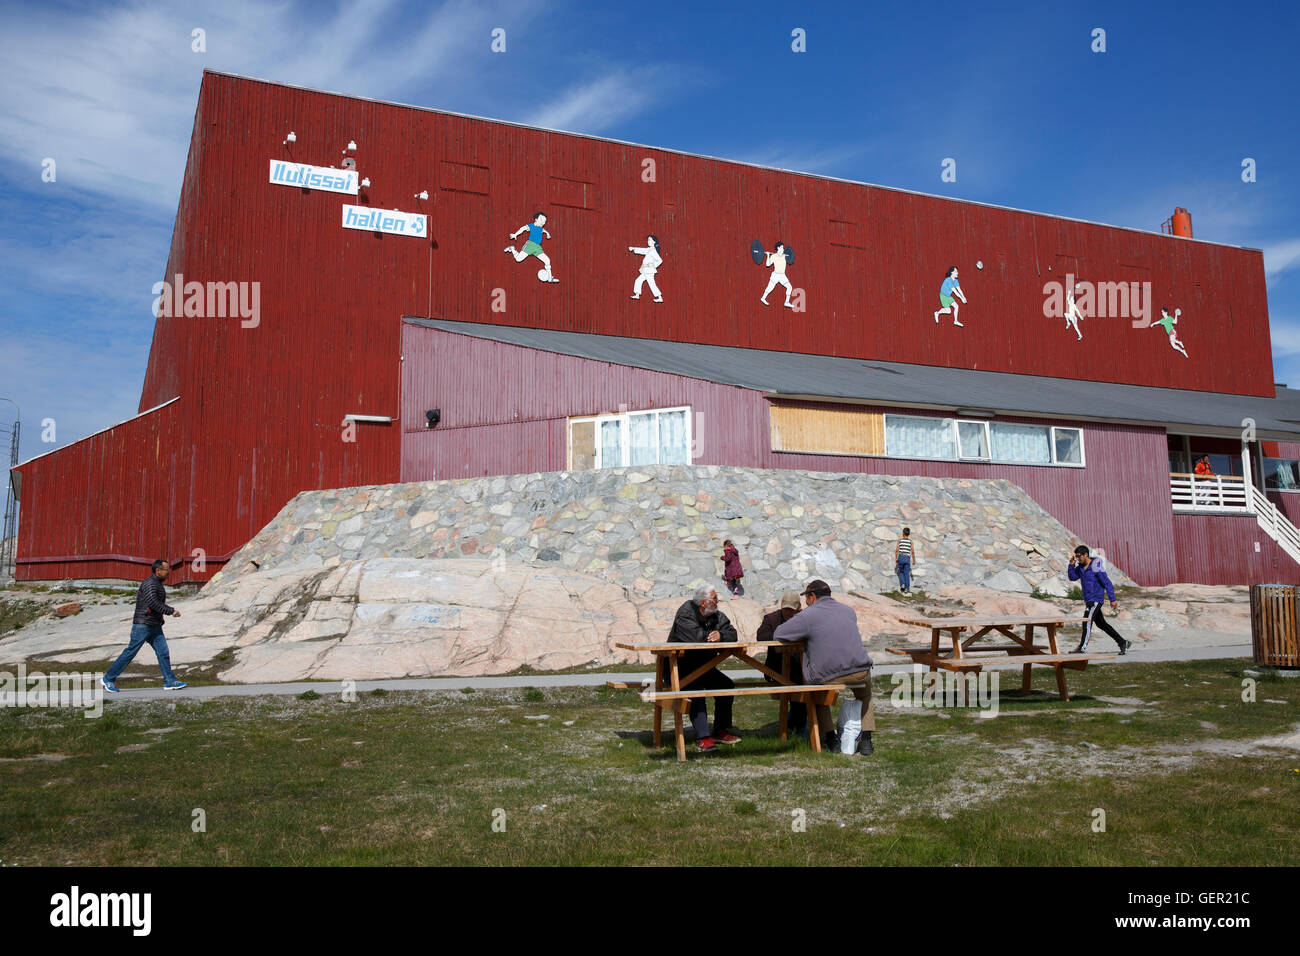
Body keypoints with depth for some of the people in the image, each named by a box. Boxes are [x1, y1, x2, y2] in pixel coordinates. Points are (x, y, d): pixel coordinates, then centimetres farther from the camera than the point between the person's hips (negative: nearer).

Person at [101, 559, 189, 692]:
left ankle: (170, 682, 0)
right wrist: (171, 611, -20)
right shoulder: (149, 583, -15)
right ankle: (108, 679, 10)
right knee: (130, 652, -3)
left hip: (155, 626, 9)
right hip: (143, 625, -9)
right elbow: (153, 603, -26)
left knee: (163, 652, 1)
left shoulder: (158, 584, 16)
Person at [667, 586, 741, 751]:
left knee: (726, 685, -8)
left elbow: (733, 636, -4)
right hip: (679, 667, -7)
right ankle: (702, 737, -29)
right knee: (695, 690, -31)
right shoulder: (686, 612, -18)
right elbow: (694, 637, -33)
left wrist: (720, 635, -26)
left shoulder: (716, 616, 4)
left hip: (702, 666, 7)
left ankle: (720, 731, 5)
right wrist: (711, 635, -16)